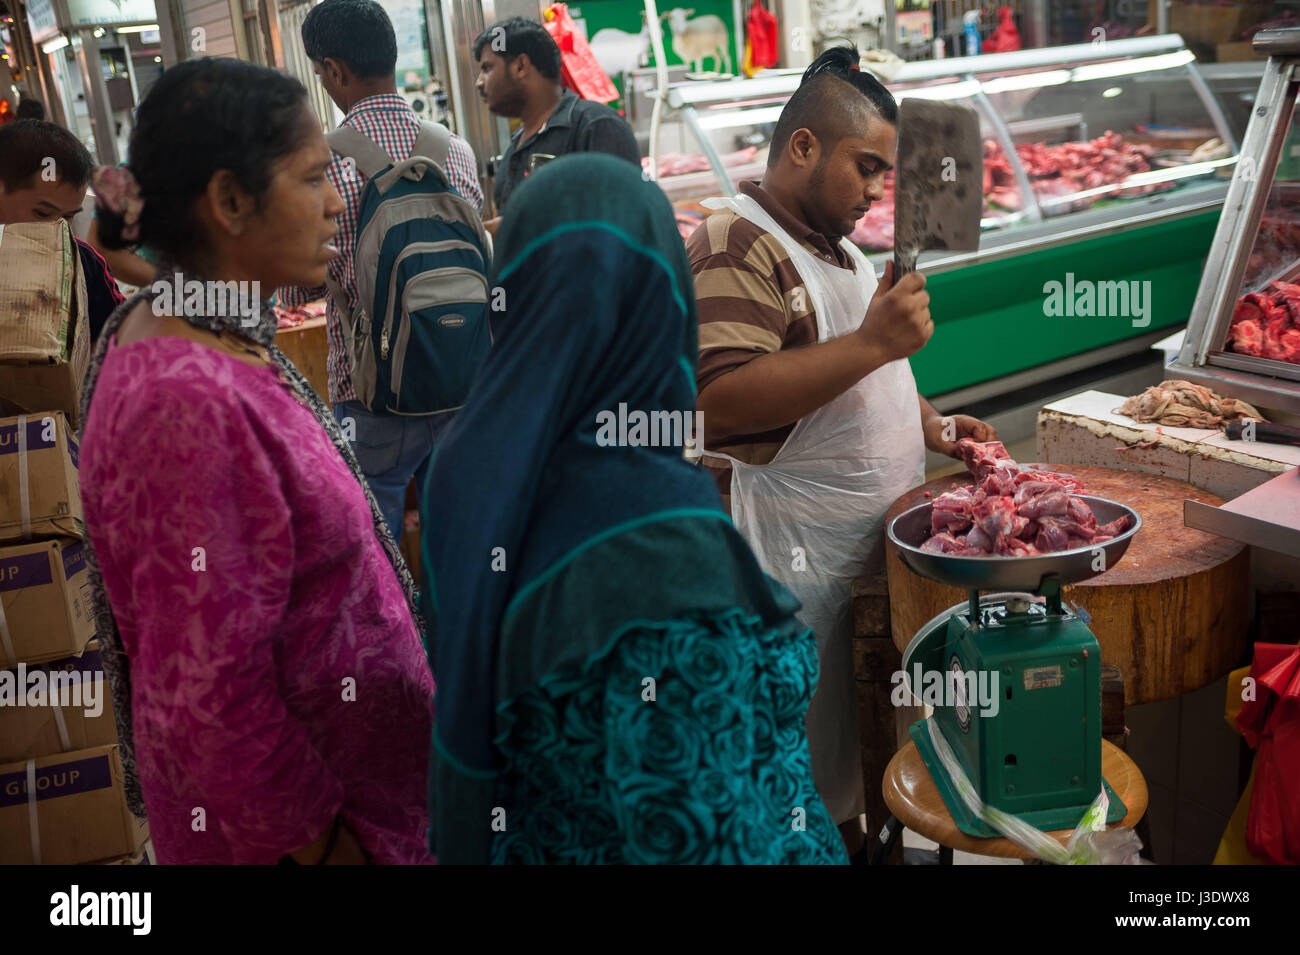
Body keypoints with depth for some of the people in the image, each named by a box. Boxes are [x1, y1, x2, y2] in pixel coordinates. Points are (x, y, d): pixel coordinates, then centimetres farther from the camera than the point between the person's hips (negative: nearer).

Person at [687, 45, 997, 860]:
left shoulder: (836, 250, 15)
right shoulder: (735, 249, -16)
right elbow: (721, 400, -29)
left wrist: (932, 426, 11)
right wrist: (874, 342, -29)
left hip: (868, 549, 9)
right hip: (792, 568, -9)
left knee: (855, 744, 22)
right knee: (793, 771, 6)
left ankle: (850, 834, 39)